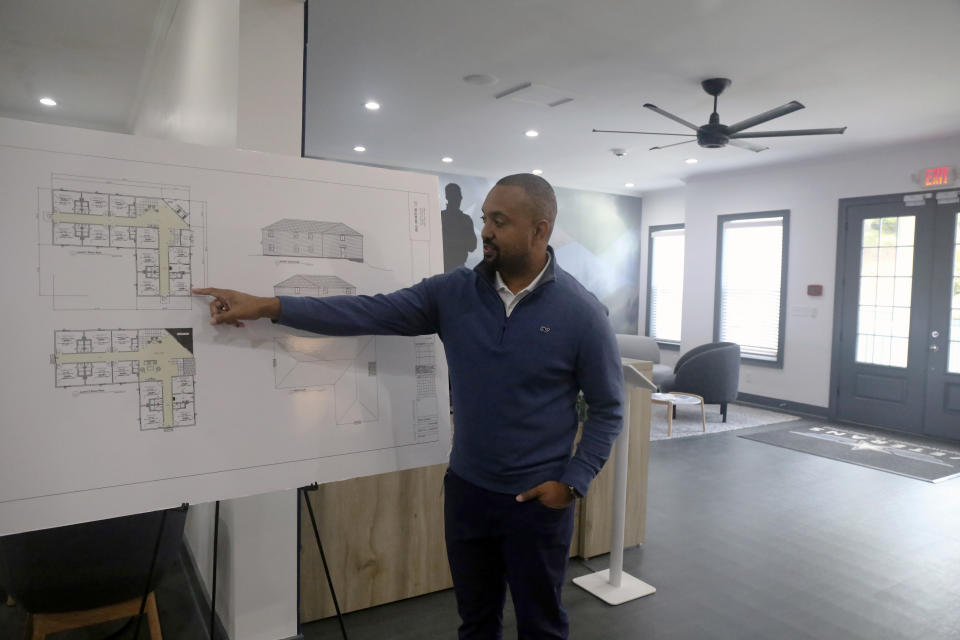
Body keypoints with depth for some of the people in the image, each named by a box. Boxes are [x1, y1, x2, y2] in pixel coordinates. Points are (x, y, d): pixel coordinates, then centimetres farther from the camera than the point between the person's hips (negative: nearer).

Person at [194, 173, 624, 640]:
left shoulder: (582, 312, -12)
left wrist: (572, 482, -12)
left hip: (538, 500, -3)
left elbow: (608, 409, -5)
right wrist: (267, 307, -15)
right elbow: (371, 313, -10)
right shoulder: (454, 292, -5)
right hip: (466, 488, 3)